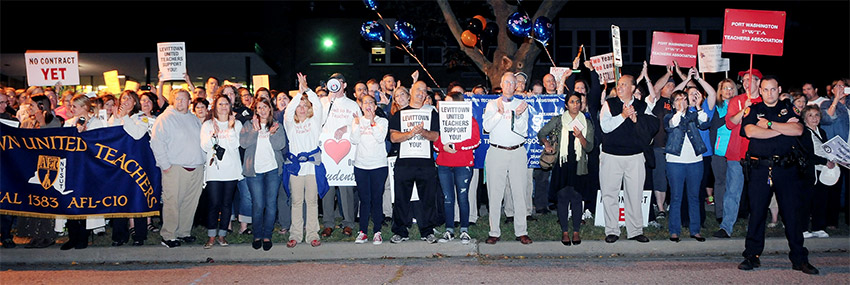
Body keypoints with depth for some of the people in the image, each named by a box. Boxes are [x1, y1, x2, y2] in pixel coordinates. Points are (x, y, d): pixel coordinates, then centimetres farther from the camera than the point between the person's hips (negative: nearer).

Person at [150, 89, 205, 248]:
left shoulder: (195, 120, 18)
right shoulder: (165, 118, -2)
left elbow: (202, 142, 26)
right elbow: (156, 142, -9)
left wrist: (202, 161, 15)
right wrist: (165, 164, -12)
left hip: (196, 168, 6)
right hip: (175, 168, -6)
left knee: (191, 203, 8)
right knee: (172, 202, -6)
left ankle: (184, 232, 20)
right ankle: (168, 235, 3)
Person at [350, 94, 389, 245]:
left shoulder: (382, 121, 5)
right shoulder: (357, 120, 10)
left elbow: (381, 138, -11)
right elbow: (354, 140, -2)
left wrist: (372, 122, -14)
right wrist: (358, 123, -12)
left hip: (379, 165, -1)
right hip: (361, 165, 1)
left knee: (377, 199, 0)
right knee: (364, 199, 2)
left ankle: (377, 232, 7)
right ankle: (363, 232, 9)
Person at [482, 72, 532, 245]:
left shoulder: (521, 105, 12)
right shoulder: (492, 104, 11)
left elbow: (523, 131, 2)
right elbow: (487, 127, -3)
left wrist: (518, 116, -13)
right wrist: (499, 113, -13)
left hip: (517, 152, 1)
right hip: (496, 152, -1)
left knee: (519, 192, 1)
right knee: (495, 193, -1)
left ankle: (521, 232, 9)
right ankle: (494, 232, 6)